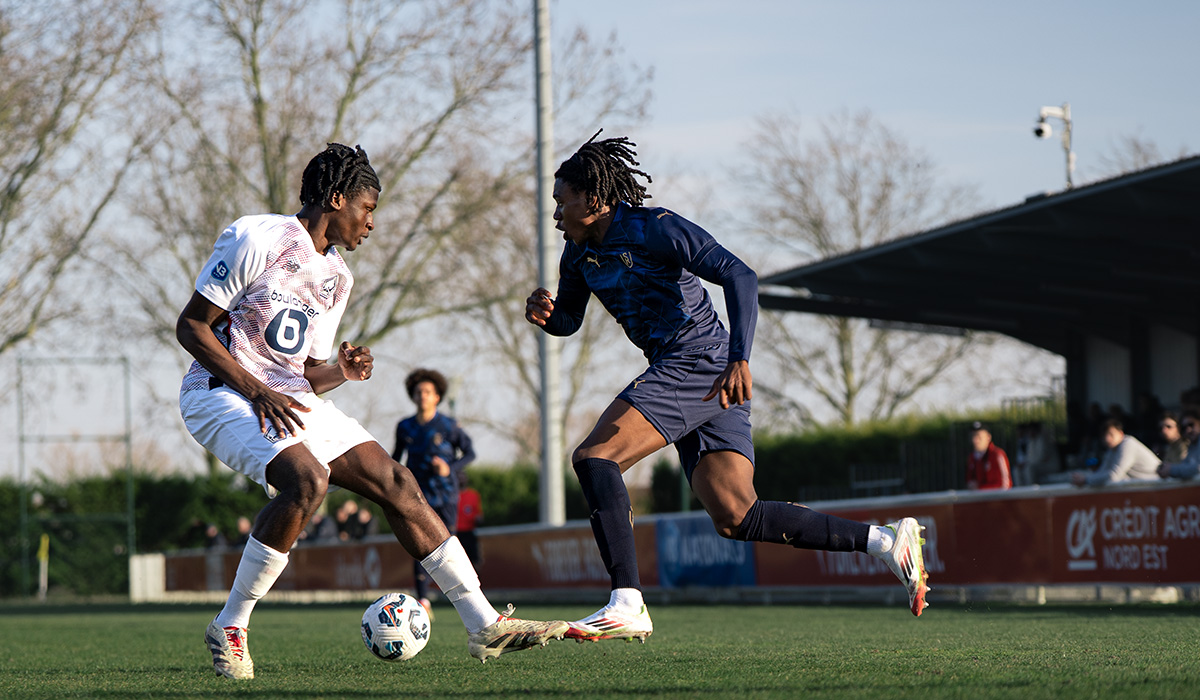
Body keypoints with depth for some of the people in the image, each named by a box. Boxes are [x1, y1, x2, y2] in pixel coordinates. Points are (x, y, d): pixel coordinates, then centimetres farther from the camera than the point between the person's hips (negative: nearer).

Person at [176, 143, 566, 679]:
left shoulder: (337, 277, 13)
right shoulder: (256, 239, -12)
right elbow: (190, 325, -12)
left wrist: (341, 371, -7)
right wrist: (257, 391, -21)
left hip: (289, 397, 8)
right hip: (222, 392, -8)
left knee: (395, 483, -2)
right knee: (306, 480, -33)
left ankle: (485, 625, 2)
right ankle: (229, 628, -19)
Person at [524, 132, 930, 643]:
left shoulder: (653, 228, -10)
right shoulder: (580, 253, 15)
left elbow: (739, 276, -17)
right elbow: (569, 320, 26)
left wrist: (739, 359, -28)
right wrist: (545, 313, 0)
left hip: (701, 364, -9)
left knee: (593, 457, -17)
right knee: (735, 518, -1)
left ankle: (626, 604, -25)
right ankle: (884, 541, 0)